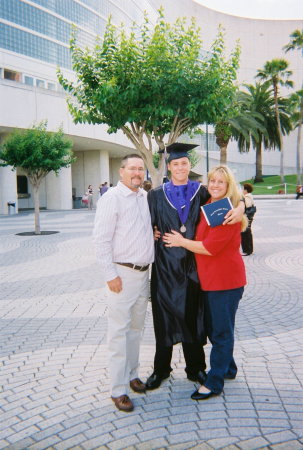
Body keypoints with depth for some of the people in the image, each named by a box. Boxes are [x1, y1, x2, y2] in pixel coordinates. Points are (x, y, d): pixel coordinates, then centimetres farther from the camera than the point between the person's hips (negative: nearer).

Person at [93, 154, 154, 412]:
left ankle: (132, 375, 33)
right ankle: (118, 389, 13)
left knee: (136, 328, 17)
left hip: (144, 272, 7)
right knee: (119, 331, 1)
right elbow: (101, 239, -14)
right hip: (122, 274, -7)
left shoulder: (146, 197, 9)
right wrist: (111, 274, -17)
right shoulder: (112, 198, -10)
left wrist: (154, 233, 3)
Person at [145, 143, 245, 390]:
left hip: (192, 263, 0)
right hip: (165, 265, 0)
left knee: (192, 316, 10)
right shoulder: (156, 195, 4)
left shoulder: (201, 192, 4)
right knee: (164, 315, 7)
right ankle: (161, 369, 25)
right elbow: (149, 226, 6)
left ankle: (195, 368, 28)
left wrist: (241, 206, -15)